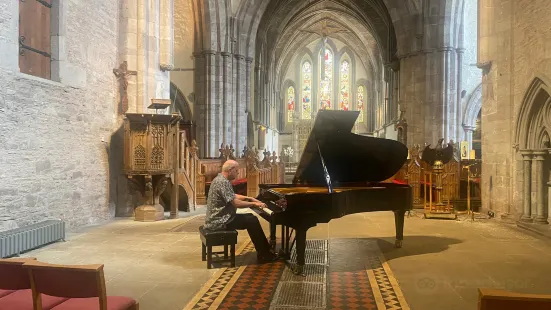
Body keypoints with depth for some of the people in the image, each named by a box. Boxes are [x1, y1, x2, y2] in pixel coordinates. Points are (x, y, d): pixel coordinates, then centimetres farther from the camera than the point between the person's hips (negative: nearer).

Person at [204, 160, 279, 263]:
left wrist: (250, 198, 15)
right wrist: (254, 204, -13)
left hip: (218, 218, 11)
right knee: (252, 221, -9)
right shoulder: (223, 182, -22)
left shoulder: (221, 178, 11)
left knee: (250, 217, 15)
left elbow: (233, 196, 23)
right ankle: (264, 255, -1)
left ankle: (263, 250, 16)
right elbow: (236, 203, -25)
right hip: (219, 222, -11)